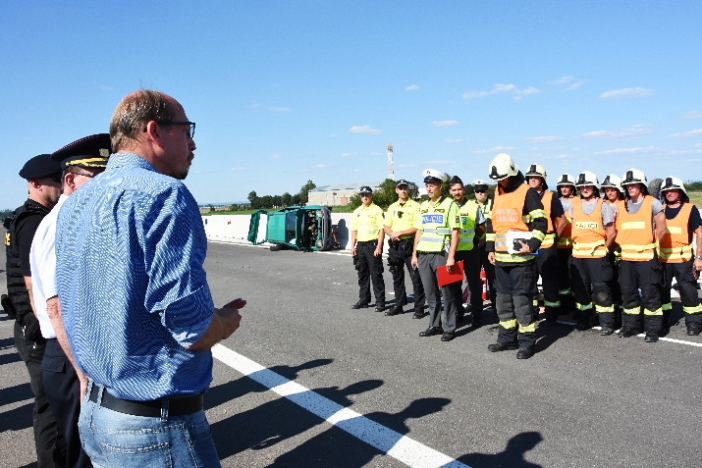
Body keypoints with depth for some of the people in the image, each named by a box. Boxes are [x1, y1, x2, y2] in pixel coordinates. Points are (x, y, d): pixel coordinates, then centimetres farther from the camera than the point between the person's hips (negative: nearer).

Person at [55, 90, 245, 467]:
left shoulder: (74, 204, 7)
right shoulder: (163, 195, -21)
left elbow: (66, 309, 14)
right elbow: (193, 329, -24)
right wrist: (228, 322, -4)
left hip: (93, 413, 9)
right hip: (155, 426, -9)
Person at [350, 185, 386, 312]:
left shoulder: (377, 210, -5)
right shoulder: (357, 212, 13)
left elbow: (382, 229, -10)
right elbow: (354, 230, 16)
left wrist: (379, 247, -16)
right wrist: (353, 246, 7)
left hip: (373, 245, -6)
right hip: (360, 246, 6)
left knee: (376, 275, -3)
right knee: (362, 274, 11)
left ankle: (380, 302, 3)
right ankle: (363, 300, 21)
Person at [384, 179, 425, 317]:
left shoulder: (415, 206, -4)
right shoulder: (392, 207, 13)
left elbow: (418, 227, -12)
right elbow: (386, 227, 12)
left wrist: (400, 233, -16)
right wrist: (392, 234, -9)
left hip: (409, 244, -6)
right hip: (395, 245, 6)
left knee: (416, 277, -4)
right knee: (397, 277, 12)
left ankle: (419, 307, 3)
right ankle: (398, 305, 23)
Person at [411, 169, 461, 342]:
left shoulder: (449, 204, -3)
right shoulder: (423, 206, 15)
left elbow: (455, 232, -8)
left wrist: (451, 256, -14)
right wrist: (414, 254, 13)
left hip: (441, 254, -6)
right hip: (424, 255, 6)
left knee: (447, 293, 0)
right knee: (430, 294, 11)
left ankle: (449, 328, 9)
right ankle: (435, 325, 22)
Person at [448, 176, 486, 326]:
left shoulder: (474, 206, 1)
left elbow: (482, 228, 8)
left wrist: (473, 235, -4)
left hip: (470, 250, -2)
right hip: (452, 251, 2)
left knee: (474, 283, 4)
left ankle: (476, 315, 11)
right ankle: (457, 313, 22)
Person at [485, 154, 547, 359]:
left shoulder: (527, 192, -7)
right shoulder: (496, 194, 14)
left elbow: (541, 222, -10)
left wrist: (532, 245, -21)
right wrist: (490, 248, 16)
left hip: (521, 258, -7)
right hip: (500, 257, 7)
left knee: (522, 300, -4)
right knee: (503, 299, 13)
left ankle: (527, 342, 7)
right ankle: (507, 338, 25)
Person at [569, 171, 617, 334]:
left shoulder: (603, 206, -1)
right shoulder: (574, 205, 8)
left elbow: (611, 233, 1)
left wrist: (604, 248, 3)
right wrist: (575, 244, 6)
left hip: (597, 254, -4)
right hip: (577, 254, 4)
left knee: (601, 289, -5)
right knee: (580, 288, 11)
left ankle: (607, 323, 4)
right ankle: (584, 320, 23)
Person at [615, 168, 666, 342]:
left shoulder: (652, 203, -2)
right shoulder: (620, 206, 10)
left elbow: (661, 229, -2)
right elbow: (616, 229, 16)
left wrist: (650, 246, 2)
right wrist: (622, 246, 5)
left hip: (646, 257, -4)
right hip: (626, 258, 5)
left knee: (650, 294, 0)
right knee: (628, 292, 12)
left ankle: (653, 329, 10)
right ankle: (630, 325, 25)